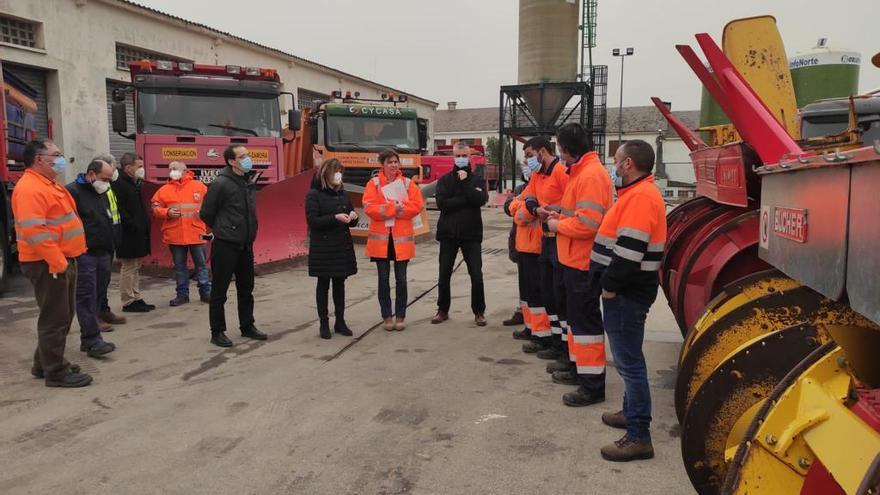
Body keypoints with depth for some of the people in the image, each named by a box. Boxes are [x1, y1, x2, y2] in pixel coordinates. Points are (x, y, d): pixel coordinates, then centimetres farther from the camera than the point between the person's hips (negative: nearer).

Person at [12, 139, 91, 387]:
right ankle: (56, 372, 7)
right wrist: (57, 262, -24)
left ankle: (45, 363, 29)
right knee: (55, 318, -3)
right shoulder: (30, 188, -17)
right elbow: (34, 231, -24)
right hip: (47, 264, -10)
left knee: (62, 316, 17)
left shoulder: (48, 185, 17)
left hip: (62, 259, 10)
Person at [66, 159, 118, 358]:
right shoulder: (72, 191, -9)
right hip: (84, 255, -8)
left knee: (93, 296, 11)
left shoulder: (102, 193, 18)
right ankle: (93, 340, -6)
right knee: (86, 297, -7)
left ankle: (88, 338, 17)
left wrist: (110, 251, 21)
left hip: (103, 254, 8)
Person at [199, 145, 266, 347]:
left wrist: (249, 232, 13)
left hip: (245, 245, 7)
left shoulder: (249, 181, 6)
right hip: (225, 245, -7)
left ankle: (247, 327, 28)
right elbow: (206, 214, -8)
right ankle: (217, 332, 14)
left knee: (246, 289, 16)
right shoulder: (220, 184, -15)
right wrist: (222, 229, 5)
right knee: (219, 291, 4)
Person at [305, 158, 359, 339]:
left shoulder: (342, 194, 11)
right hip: (323, 247, -5)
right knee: (323, 285, 4)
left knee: (340, 284, 10)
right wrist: (335, 217, -23)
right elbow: (312, 220, -14)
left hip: (343, 246, 5)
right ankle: (324, 323, 12)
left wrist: (353, 217, -8)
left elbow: (351, 222, 16)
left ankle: (340, 322, 18)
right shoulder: (314, 195, -6)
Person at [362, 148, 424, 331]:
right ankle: (387, 316, 17)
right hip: (380, 238, -1)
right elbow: (369, 208, -11)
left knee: (401, 278, 6)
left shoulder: (408, 183, 5)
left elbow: (417, 205, -5)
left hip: (402, 238, 1)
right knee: (383, 278, 6)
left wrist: (392, 209, -14)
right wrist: (393, 208, -18)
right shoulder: (374, 183, 1)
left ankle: (400, 316, 17)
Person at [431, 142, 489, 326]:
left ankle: (479, 311, 13)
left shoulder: (478, 180, 6)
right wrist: (466, 200, -12)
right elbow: (442, 203, -11)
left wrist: (465, 182, -13)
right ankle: (443, 310, 23)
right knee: (444, 275, 8)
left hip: (471, 234, -1)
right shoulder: (445, 180, 6)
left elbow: (480, 200, -13)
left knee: (476, 275, -2)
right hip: (448, 234, 1)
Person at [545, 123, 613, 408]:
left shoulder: (591, 175, -19)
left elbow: (588, 223, -26)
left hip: (583, 263, -11)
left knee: (586, 320, -5)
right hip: (575, 260, 11)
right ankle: (578, 365, 34)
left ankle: (593, 385, 3)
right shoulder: (581, 172, 14)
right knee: (576, 315, 20)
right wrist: (560, 216, 6)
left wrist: (558, 225, -12)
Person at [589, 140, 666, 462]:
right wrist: (610, 283, 16)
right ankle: (632, 412, 36)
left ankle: (639, 437, 2)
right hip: (624, 290, 11)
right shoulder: (638, 193, 16)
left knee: (629, 362, -6)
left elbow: (629, 250, -26)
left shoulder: (641, 196, -19)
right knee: (627, 358, 21)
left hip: (626, 293, -11)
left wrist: (610, 286, -18)